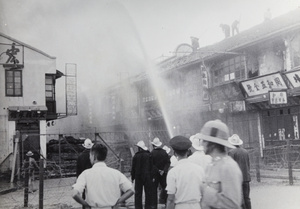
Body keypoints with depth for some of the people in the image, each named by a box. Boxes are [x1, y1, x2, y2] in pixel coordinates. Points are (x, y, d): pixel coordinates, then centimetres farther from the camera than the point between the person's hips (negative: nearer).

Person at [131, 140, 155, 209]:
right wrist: (152, 176, 1)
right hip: (147, 176, -1)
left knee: (138, 193, 7)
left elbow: (133, 168, -1)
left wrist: (132, 177, 6)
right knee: (148, 192, 7)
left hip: (138, 176, 1)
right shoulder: (149, 155, -5)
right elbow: (152, 166, -4)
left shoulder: (136, 156, -3)